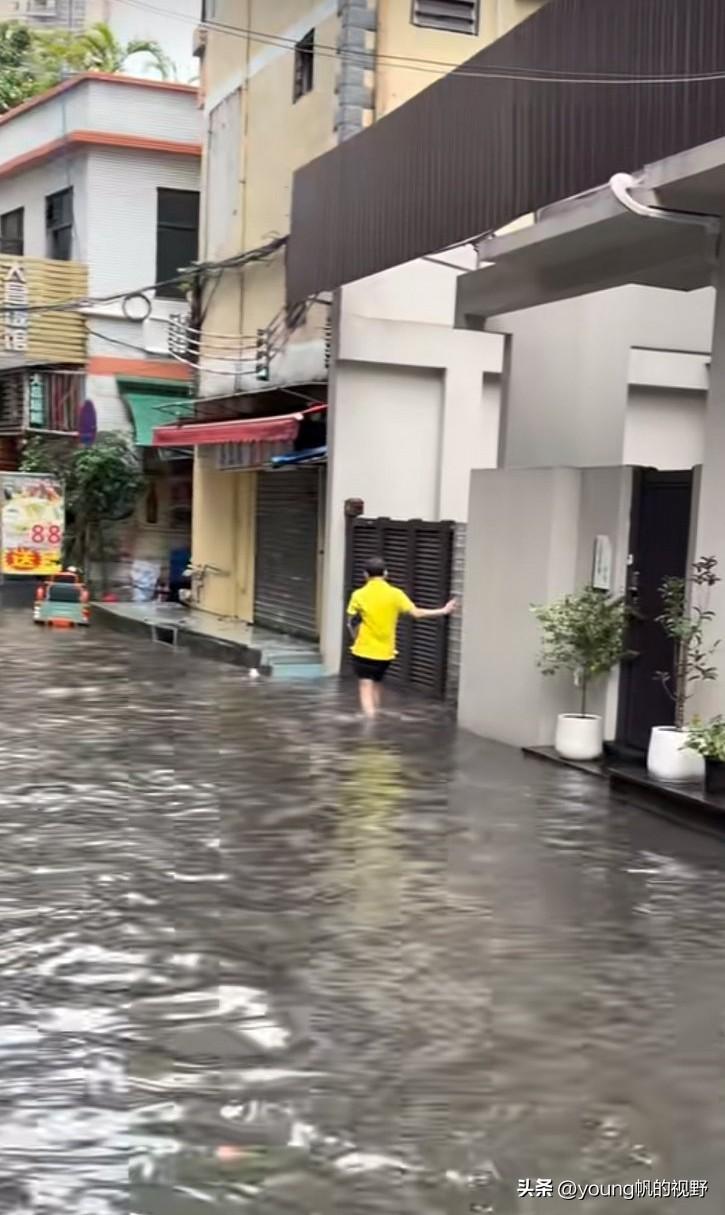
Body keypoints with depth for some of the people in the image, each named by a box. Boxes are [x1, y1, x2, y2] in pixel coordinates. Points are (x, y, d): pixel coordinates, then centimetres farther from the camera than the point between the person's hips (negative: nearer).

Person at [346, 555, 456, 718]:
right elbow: (416, 613, -8)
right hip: (385, 652, 3)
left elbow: (351, 623, -3)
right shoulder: (395, 594, -5)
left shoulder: (359, 595, -7)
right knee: (377, 686, 22)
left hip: (364, 651, -3)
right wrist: (444, 611, 0)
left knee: (366, 689, -5)